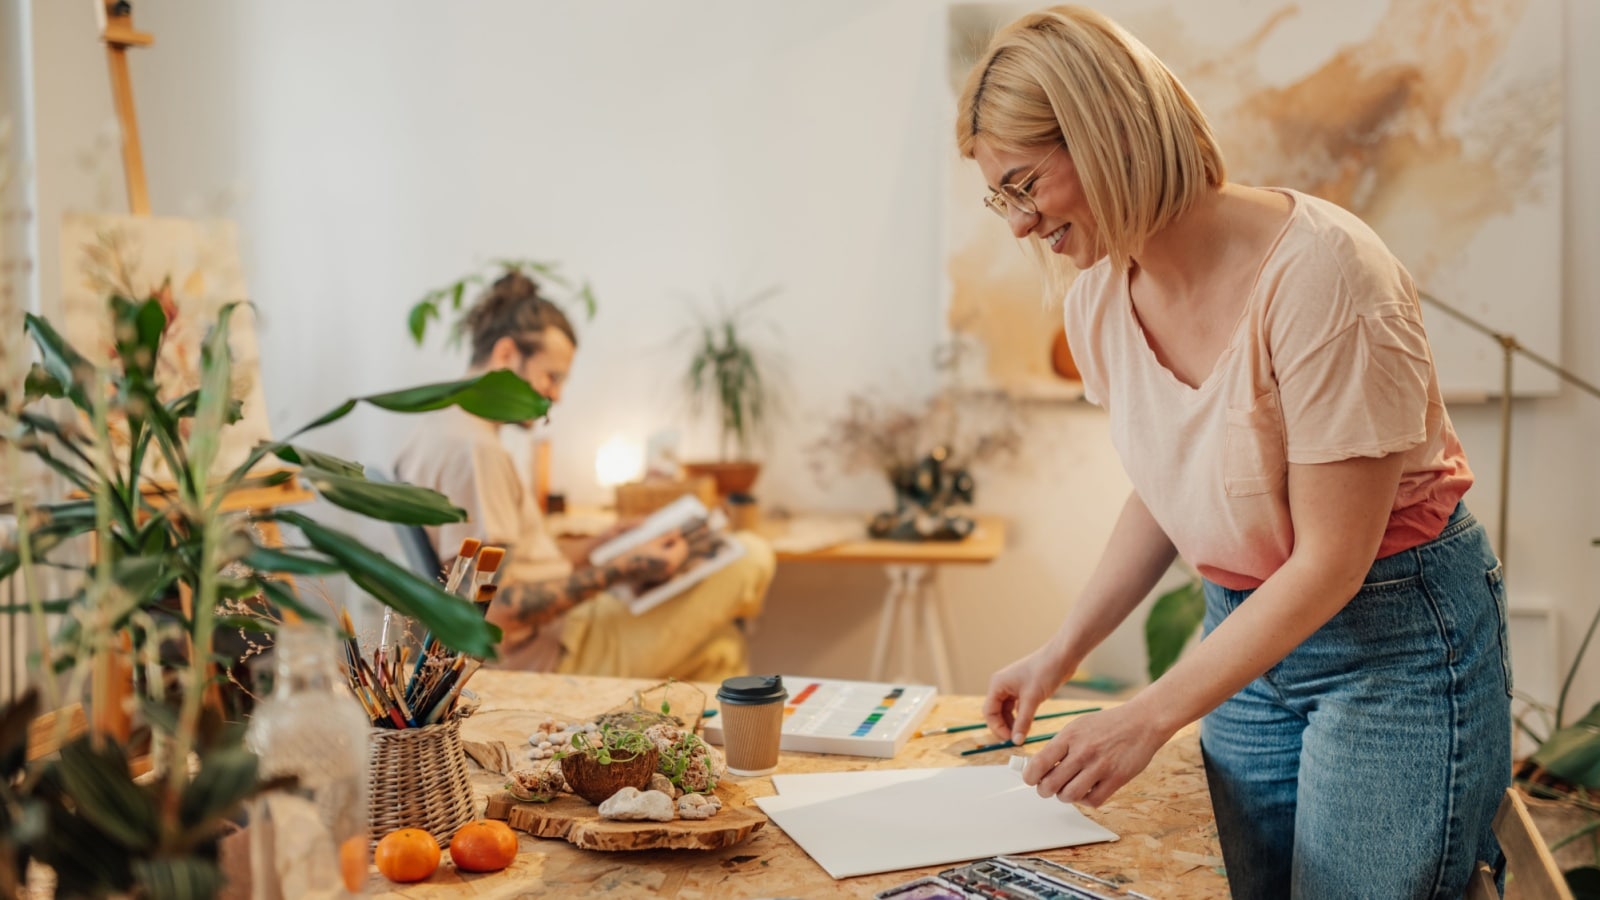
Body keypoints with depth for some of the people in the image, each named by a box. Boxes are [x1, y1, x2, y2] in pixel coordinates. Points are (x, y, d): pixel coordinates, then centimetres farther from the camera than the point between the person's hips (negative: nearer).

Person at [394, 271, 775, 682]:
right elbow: (497, 612, -27)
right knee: (751, 558, -5)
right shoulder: (475, 449, -22)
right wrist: (621, 572, -21)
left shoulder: (440, 429, 12)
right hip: (550, 656, -11)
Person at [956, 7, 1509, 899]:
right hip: (1248, 630, 6)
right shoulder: (1102, 298, -5)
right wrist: (1063, 651, 3)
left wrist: (1149, 718, -22)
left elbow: (1330, 562, -22)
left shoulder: (1319, 273, -26)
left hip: (1398, 634, -6)